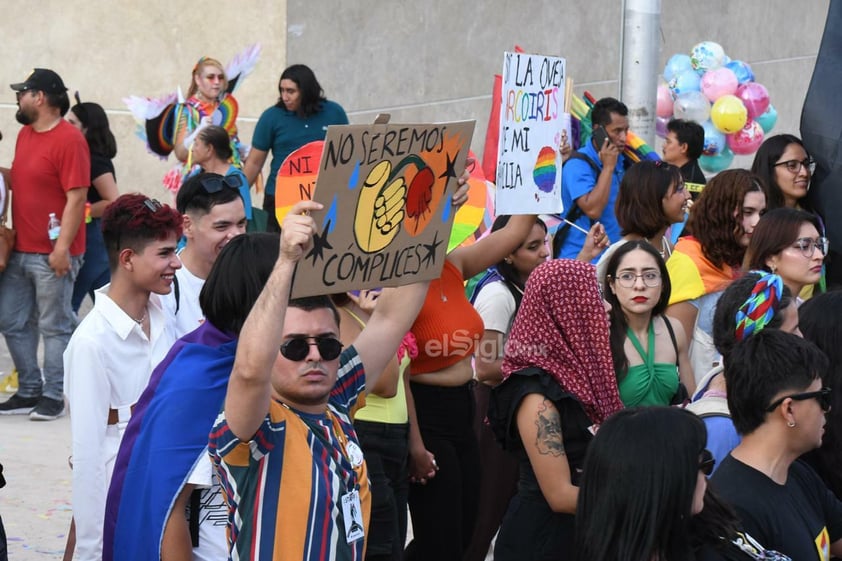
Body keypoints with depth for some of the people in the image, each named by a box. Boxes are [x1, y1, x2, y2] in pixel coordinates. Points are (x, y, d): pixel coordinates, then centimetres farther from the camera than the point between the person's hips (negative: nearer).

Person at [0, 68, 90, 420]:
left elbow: (76, 198, -17)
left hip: (52, 255, -9)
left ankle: (53, 397, 9)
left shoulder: (69, 140, -14)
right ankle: (29, 391, 23)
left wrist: (62, 248, -20)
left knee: (54, 327, 1)